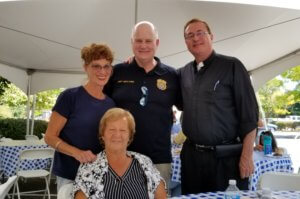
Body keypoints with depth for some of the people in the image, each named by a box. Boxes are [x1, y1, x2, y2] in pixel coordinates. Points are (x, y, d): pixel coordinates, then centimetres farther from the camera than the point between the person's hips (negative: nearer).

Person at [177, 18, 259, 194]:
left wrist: (247, 156, -13)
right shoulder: (183, 72, 8)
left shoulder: (231, 66, -5)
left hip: (226, 156, -4)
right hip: (191, 154, 5)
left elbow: (249, 114, -8)